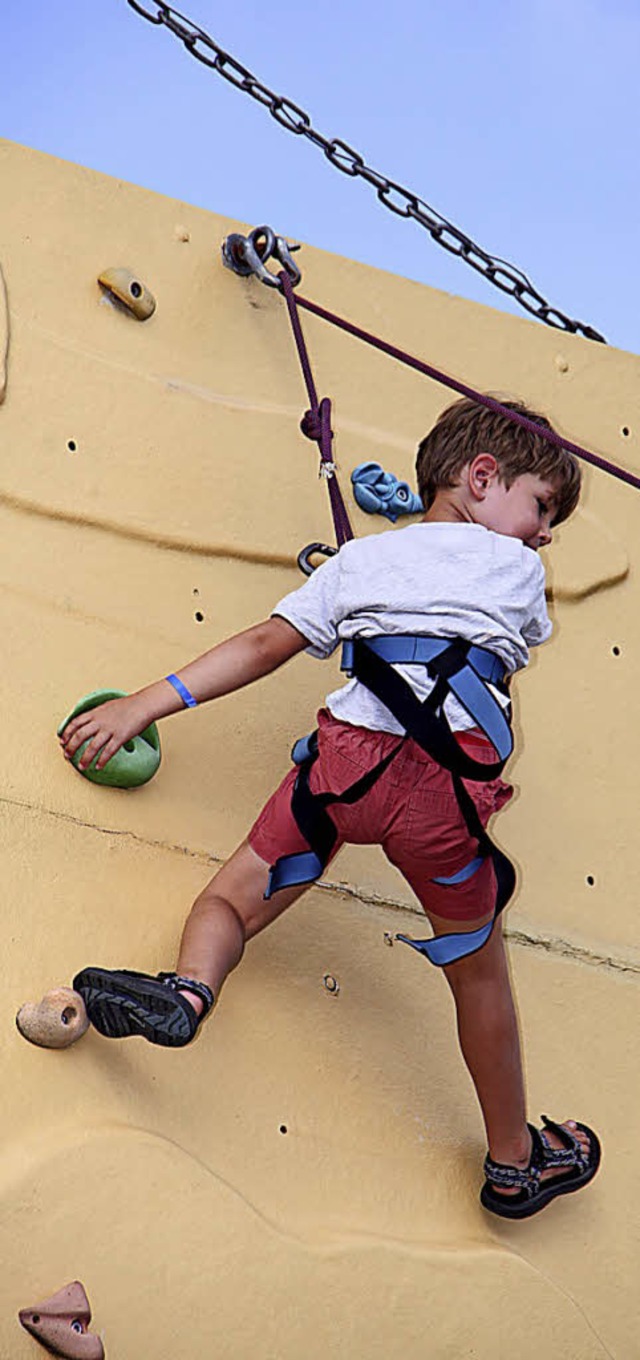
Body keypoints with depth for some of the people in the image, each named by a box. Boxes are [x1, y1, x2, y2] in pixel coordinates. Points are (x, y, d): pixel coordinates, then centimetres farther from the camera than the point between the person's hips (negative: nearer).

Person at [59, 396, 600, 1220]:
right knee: (478, 972, 16)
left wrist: (146, 705, 15)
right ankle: (513, 1162, 30)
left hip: (348, 756, 1)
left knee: (234, 897, 13)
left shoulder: (361, 558, 22)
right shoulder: (520, 569, 17)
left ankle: (187, 989, -20)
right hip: (448, 788, -1)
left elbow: (263, 646, 15)